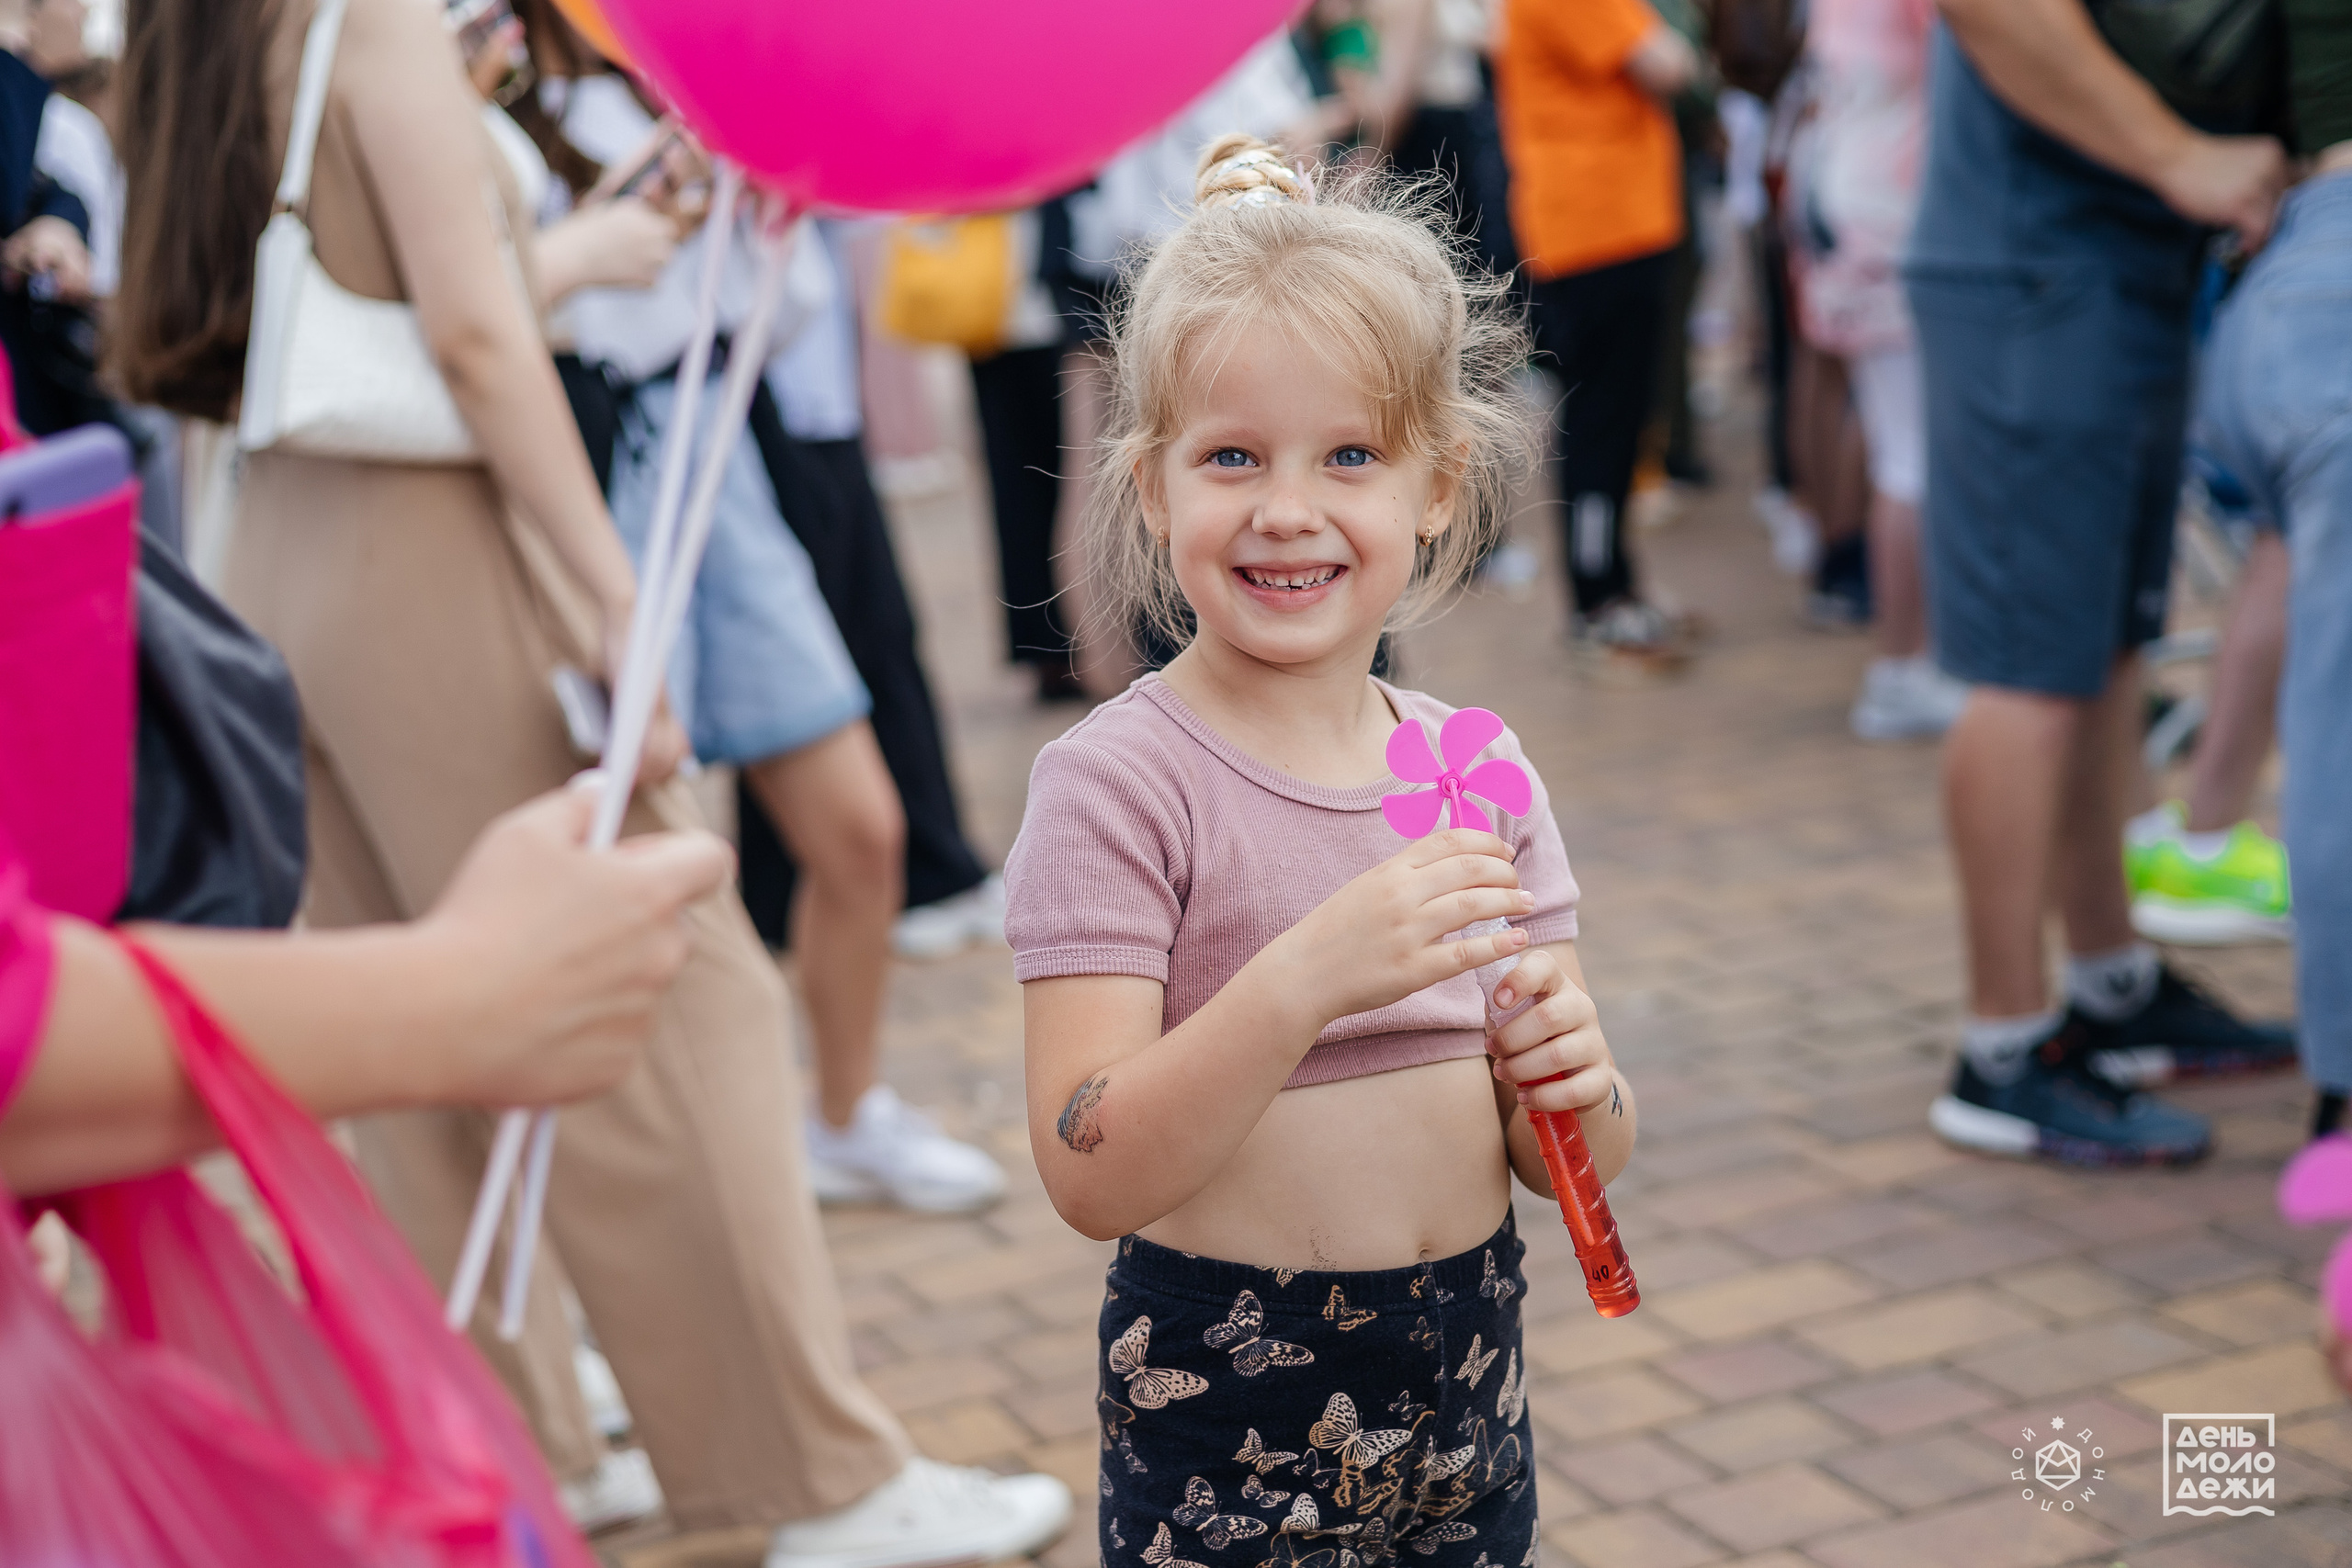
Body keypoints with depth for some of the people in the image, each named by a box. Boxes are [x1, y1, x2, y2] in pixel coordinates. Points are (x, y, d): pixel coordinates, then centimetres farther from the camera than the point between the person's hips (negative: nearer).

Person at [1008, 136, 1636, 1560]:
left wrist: (1568, 1086, -16)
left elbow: (1575, 1162, 6)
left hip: (1467, 1389, 5)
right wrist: (1306, 978, -33)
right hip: (1222, 1406, -4)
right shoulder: (1118, 782, -14)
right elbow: (1091, 1175, -22)